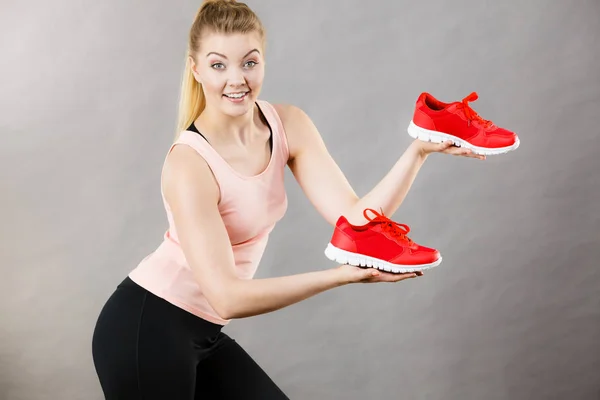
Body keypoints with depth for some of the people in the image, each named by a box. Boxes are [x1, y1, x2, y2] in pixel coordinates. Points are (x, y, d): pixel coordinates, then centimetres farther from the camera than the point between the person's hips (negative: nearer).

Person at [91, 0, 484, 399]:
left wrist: (418, 151, -26)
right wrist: (342, 275, -36)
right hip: (144, 333, -6)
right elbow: (227, 298, -30)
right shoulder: (189, 163, -25)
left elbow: (354, 218, -14)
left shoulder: (289, 125, -6)